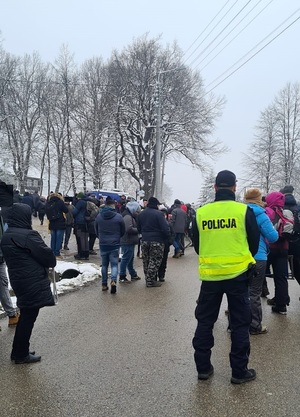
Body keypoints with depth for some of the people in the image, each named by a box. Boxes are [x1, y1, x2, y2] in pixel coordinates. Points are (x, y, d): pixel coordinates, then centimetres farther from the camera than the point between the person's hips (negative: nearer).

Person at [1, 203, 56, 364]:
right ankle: (21, 354, 16)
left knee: (25, 315, 20)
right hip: (33, 283, -9)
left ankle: (18, 351, 29)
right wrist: (52, 263, 7)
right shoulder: (28, 235, -20)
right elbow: (46, 254, -17)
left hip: (18, 280, 9)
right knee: (29, 317, 4)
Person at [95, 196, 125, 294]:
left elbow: (96, 231, 8)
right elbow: (123, 231, 1)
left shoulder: (99, 216, -2)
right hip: (115, 245, -2)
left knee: (104, 265, 14)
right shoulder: (118, 216, -9)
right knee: (114, 264, 4)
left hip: (103, 244, 2)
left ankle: (104, 284, 18)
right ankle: (113, 280, -17)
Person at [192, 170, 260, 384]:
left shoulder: (201, 212, -3)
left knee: (205, 321, 14)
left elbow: (197, 245, 8)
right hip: (238, 274, -1)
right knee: (240, 323, 10)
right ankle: (239, 371, 17)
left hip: (210, 275, 2)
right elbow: (254, 243, 2)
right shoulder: (244, 211, -9)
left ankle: (203, 367, 21)